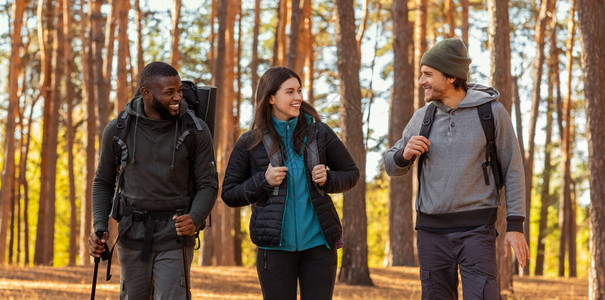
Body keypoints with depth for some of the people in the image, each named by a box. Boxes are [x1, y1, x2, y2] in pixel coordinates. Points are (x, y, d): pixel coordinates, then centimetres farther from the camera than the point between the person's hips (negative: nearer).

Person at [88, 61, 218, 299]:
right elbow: (103, 182, 9)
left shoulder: (196, 130, -6)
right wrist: (99, 229, -5)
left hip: (175, 236, -2)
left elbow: (207, 186, -3)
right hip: (133, 235, 2)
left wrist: (194, 220, -24)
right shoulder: (118, 129, -2)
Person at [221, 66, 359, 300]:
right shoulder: (250, 144, 1)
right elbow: (229, 194, 6)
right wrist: (264, 181, -11)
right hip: (276, 245, -1)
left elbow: (351, 173, 14)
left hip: (318, 243, 1)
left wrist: (327, 179, -7)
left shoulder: (319, 133, 4)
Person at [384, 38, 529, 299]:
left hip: (476, 228, -4)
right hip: (432, 229, 4)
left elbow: (512, 169, -2)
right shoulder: (423, 117, 6)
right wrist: (406, 153, -10)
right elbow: (393, 167, 14)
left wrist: (515, 226, -8)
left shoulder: (492, 111, -4)